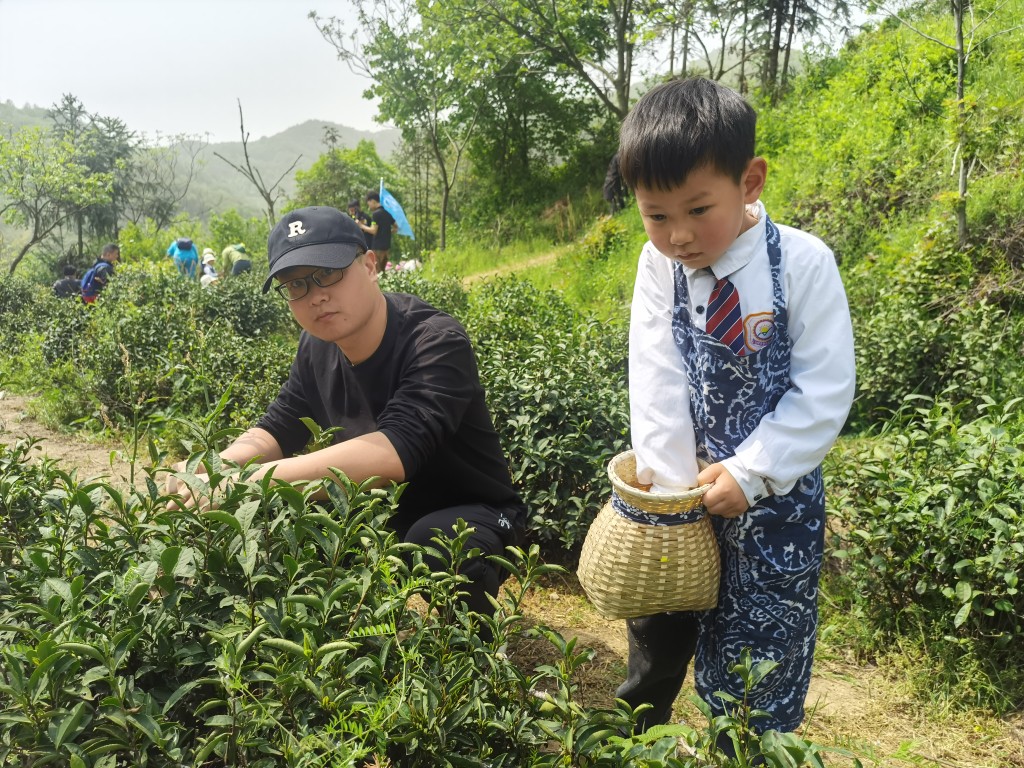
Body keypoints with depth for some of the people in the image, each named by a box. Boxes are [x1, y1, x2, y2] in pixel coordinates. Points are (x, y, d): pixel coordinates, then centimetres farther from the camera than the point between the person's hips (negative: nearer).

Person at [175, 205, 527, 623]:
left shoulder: (435, 343, -28)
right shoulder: (318, 347, -4)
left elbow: (392, 452, -42)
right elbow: (275, 431, 2)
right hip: (383, 513, 6)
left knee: (434, 542, -38)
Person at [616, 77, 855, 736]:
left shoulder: (804, 264, -16)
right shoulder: (659, 266, -6)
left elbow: (825, 392, -15)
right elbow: (657, 380, -10)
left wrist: (748, 474, -18)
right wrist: (670, 482, -16)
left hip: (775, 497, -3)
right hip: (684, 486, 4)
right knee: (656, 640, 21)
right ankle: (637, 736, 45)